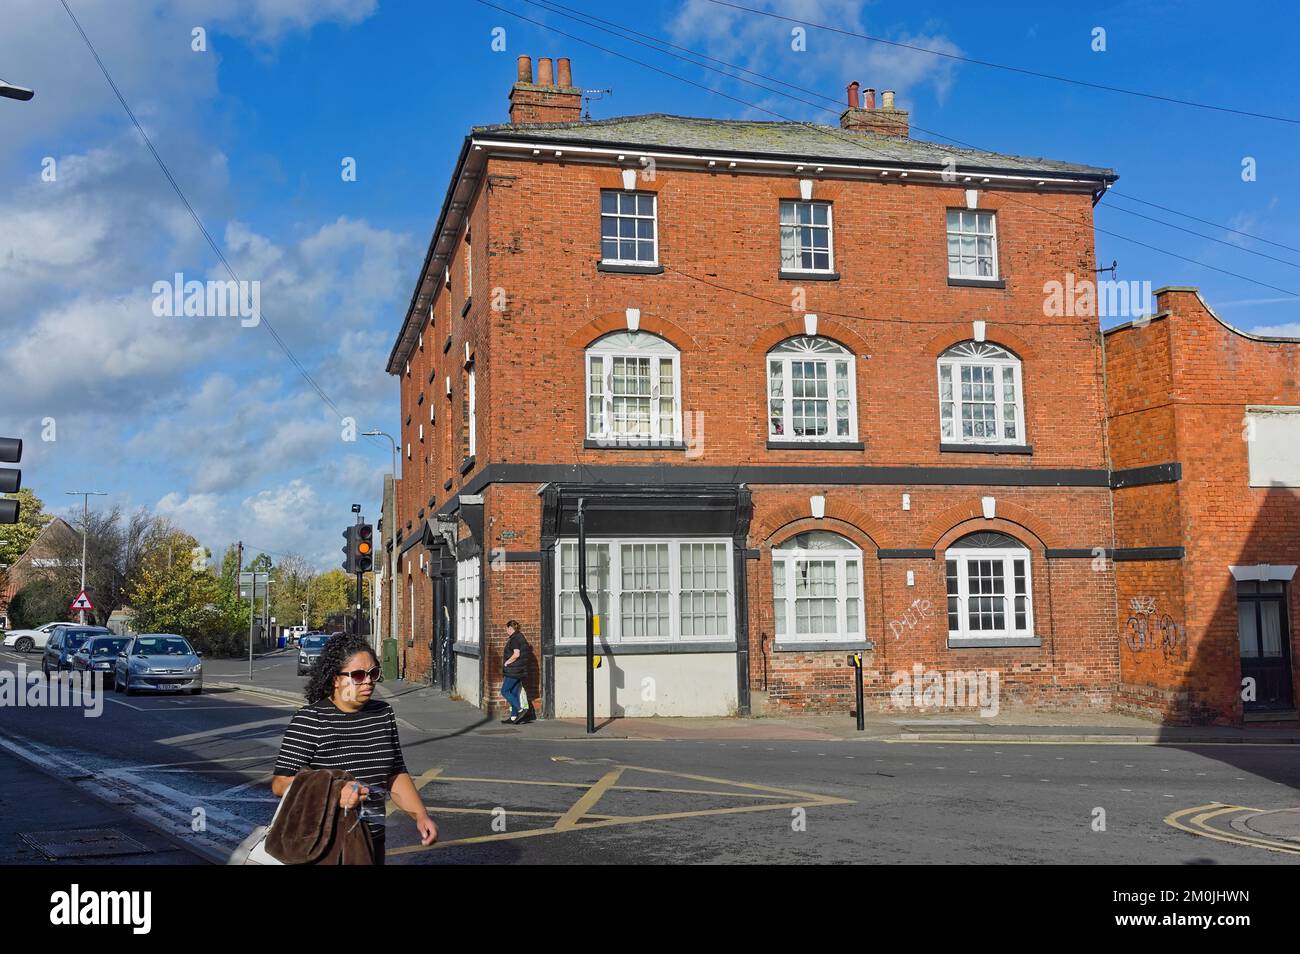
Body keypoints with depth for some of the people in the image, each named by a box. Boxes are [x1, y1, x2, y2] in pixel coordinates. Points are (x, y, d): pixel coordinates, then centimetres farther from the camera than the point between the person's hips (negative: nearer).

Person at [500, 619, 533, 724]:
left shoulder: (515, 639, -14)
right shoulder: (521, 637, 16)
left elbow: (516, 654, -23)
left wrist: (506, 663, -12)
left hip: (514, 671, -10)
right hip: (521, 671, 10)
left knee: (504, 691, -3)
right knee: (514, 693, 11)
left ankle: (521, 709, -12)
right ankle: (513, 717, 12)